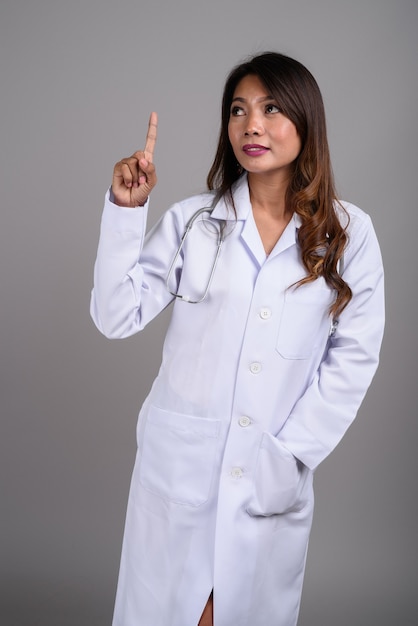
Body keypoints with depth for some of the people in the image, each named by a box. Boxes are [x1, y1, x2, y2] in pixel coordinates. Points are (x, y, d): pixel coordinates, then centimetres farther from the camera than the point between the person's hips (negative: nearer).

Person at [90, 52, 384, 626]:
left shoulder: (348, 233, -2)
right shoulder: (191, 221, -1)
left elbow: (353, 356, -2)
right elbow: (116, 318, -7)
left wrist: (290, 453, -7)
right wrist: (126, 210, -15)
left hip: (276, 474, 0)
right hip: (179, 464, 1)